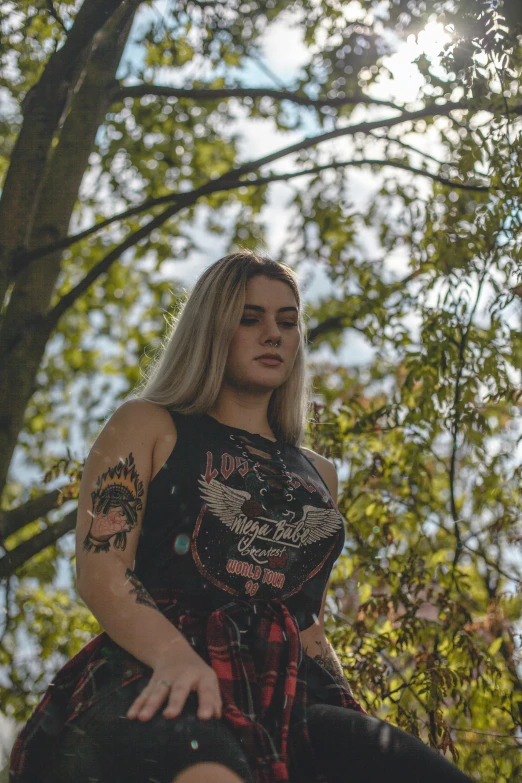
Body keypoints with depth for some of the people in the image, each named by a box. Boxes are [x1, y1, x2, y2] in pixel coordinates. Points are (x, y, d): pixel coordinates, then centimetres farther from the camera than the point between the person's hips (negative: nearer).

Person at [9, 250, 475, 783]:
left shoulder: (318, 473, 28)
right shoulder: (146, 427, 14)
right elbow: (100, 569, -1)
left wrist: (351, 717, 11)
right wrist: (176, 657, -21)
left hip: (287, 697, 5)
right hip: (160, 685, -5)